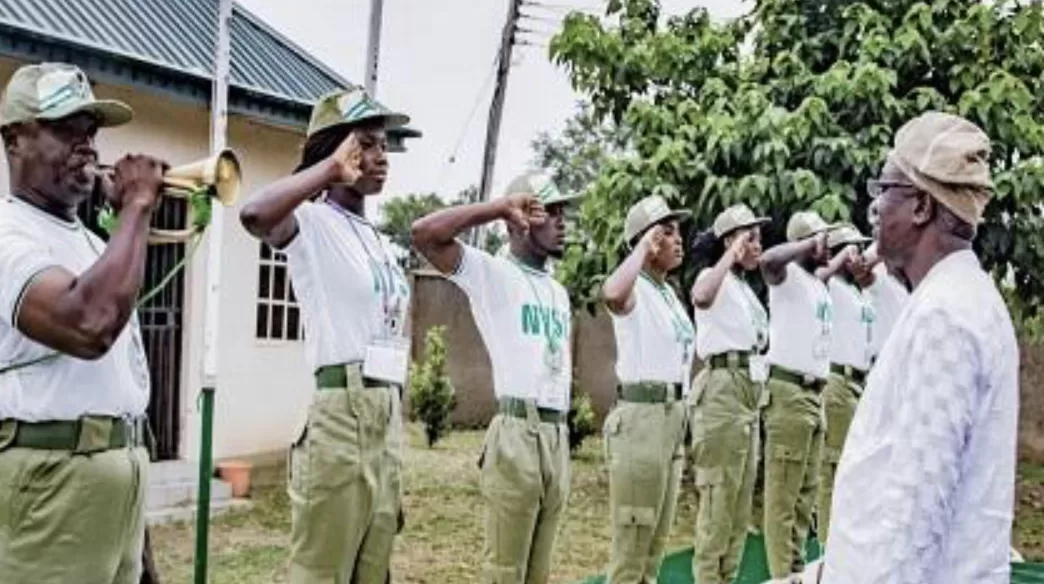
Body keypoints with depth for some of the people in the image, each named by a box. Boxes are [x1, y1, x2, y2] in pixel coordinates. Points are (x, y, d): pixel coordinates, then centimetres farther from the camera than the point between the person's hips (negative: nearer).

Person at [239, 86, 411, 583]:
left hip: (388, 415, 8)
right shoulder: (311, 222, -6)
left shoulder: (376, 238, 18)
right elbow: (254, 215, -31)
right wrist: (331, 168, -21)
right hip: (340, 414, -8)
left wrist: (393, 427, 18)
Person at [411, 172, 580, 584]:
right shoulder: (491, 273, -3)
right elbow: (424, 233, -18)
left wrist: (562, 437, 15)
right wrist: (501, 207, -13)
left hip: (558, 435, 7)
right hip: (517, 433, -7)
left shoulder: (559, 292, 20)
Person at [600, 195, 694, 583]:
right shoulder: (634, 290, -10)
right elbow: (612, 295, -37)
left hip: (673, 416, 9)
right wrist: (643, 247, -22)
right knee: (633, 538, -4)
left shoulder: (669, 293, 16)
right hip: (641, 416, -9)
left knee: (657, 538, 15)